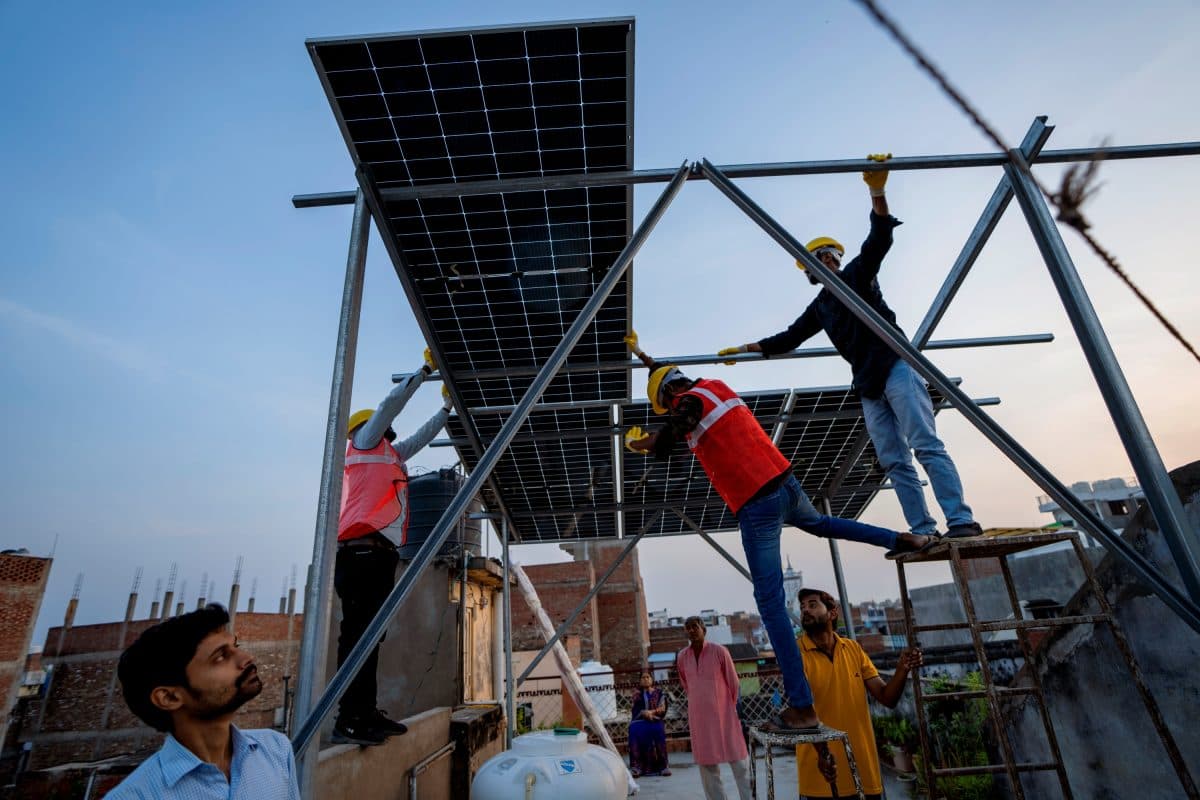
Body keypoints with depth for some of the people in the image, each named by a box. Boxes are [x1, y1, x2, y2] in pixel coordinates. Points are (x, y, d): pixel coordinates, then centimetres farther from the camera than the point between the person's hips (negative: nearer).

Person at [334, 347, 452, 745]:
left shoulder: (389, 454, 28)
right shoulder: (364, 443, 9)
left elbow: (422, 436, 39)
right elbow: (391, 402, 3)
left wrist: (447, 406, 40)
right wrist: (425, 369, 10)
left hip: (379, 554, 9)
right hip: (362, 552, -9)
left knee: (369, 635, 6)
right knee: (357, 633, -12)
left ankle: (366, 713, 10)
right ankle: (349, 720, -11)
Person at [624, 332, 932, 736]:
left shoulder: (690, 403, -8)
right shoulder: (714, 385, 14)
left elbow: (660, 446, -21)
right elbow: (672, 376, 33)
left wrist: (636, 441, 1)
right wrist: (641, 354, 46)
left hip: (755, 506, -8)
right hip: (786, 482, 8)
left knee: (770, 605, -2)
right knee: (817, 522, 40)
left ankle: (802, 708, 1)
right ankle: (905, 539, 39)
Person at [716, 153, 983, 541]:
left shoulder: (857, 274, 8)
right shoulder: (819, 307, 23)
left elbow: (880, 239, -8)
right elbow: (789, 339, 27)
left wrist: (876, 190, -22)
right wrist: (744, 348, 26)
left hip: (895, 368, -6)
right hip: (869, 386, 7)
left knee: (926, 446, -14)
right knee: (893, 461, -1)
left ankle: (962, 520, -13)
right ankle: (923, 530, -1)